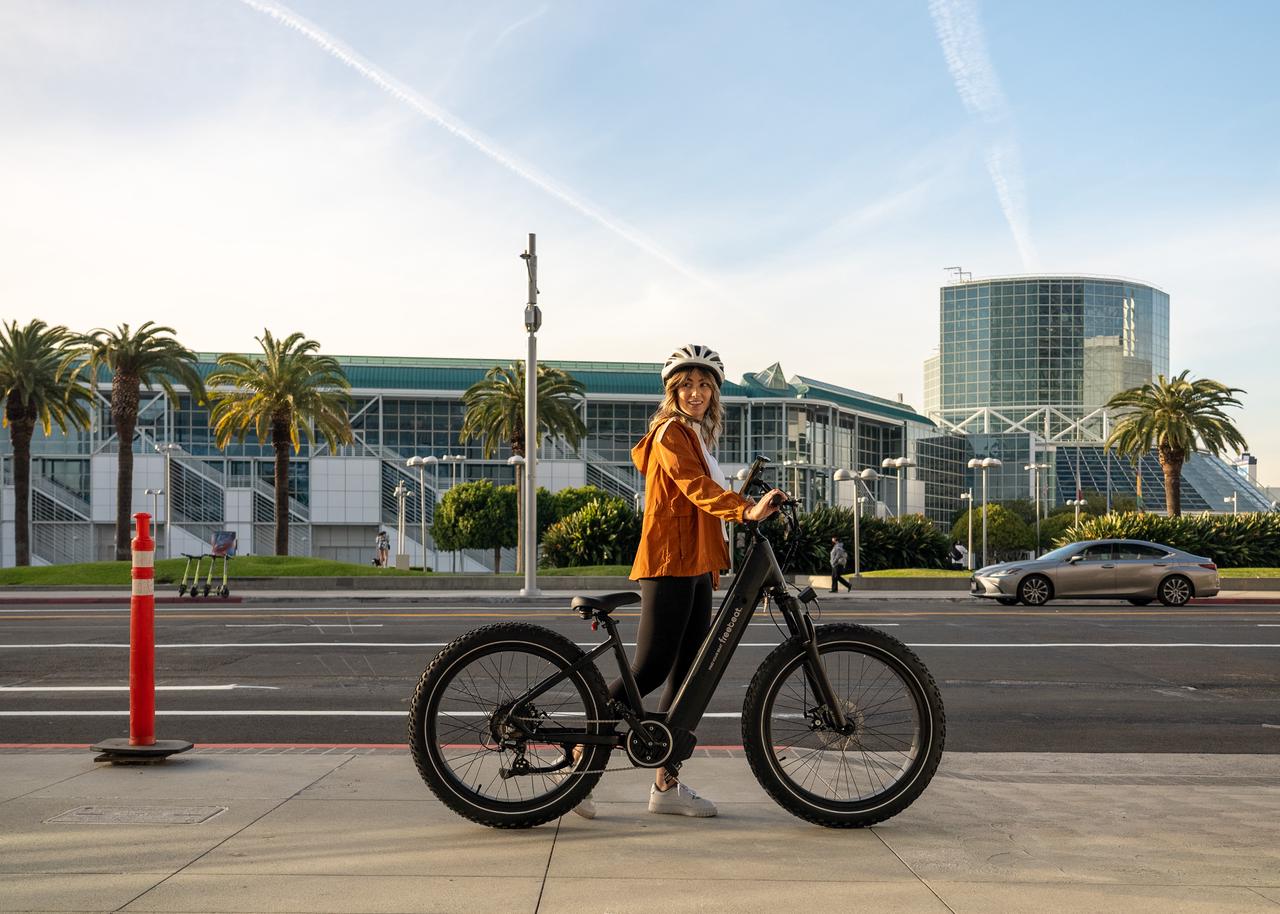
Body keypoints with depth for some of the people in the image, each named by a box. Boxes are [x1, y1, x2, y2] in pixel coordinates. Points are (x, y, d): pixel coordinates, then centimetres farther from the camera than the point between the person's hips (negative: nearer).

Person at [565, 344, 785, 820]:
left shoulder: (696, 436, 22)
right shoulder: (671, 432, -10)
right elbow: (694, 485, -27)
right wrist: (746, 510, -41)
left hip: (695, 567, 10)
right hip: (668, 565, -10)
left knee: (686, 675, 8)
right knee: (650, 671, -10)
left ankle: (666, 784, 13)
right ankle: (581, 759, 1)